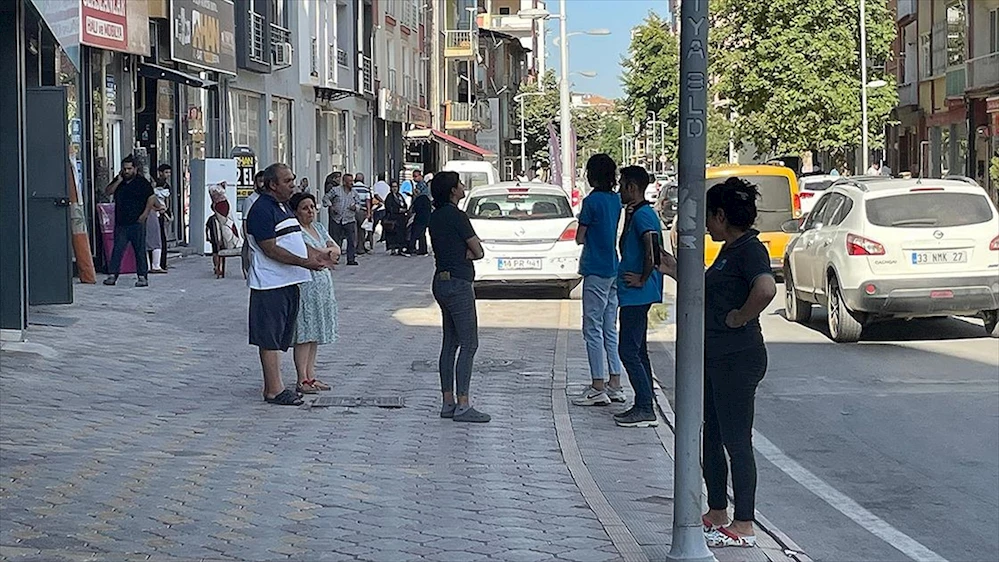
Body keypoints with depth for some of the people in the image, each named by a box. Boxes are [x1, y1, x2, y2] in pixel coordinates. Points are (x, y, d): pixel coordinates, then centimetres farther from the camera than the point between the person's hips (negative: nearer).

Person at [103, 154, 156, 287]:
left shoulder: (141, 182, -2)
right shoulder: (119, 180, 14)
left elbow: (152, 198, -6)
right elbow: (107, 192, 6)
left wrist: (144, 214, -13)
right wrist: (118, 181, -5)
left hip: (136, 223, -4)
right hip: (120, 223, 4)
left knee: (140, 250, 0)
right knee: (117, 250, 1)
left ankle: (142, 276, 3)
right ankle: (112, 275, 2)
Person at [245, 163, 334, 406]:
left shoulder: (284, 207, 16)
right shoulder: (262, 210, -15)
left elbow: (295, 240, 24)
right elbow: (271, 249, -20)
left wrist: (318, 254, 9)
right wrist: (305, 262, -23)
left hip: (288, 282, 10)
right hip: (270, 284, -10)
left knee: (278, 338, 14)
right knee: (269, 338, -4)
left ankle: (272, 385, 21)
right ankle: (274, 390, -1)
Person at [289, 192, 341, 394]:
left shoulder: (318, 227, 16)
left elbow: (336, 250, 10)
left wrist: (319, 254, -7)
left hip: (323, 286, 8)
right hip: (305, 285, -8)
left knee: (315, 333, 10)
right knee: (304, 334, -7)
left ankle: (311, 376, 15)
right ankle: (302, 380, -5)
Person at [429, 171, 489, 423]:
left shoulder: (435, 217, 13)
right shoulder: (456, 216, -14)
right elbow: (478, 252, -11)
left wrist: (463, 253, -4)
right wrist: (468, 253, 7)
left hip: (442, 280, 10)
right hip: (458, 283, -10)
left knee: (450, 342, 12)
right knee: (468, 344, -7)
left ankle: (448, 402, 14)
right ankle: (462, 406, -9)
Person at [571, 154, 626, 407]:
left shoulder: (592, 201, -13)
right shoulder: (616, 200, 9)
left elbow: (580, 238, -9)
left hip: (596, 272, -8)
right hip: (613, 270, 8)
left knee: (593, 330, -4)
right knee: (610, 329, 12)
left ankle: (598, 388, -5)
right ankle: (615, 385, 14)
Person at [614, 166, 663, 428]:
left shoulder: (642, 215, -16)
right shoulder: (637, 214, 16)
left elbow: (653, 251, -27)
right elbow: (625, 248, 26)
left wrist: (643, 279, -17)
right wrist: (628, 218, 16)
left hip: (637, 295, -11)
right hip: (635, 296, 11)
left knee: (629, 351, -9)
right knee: (637, 351, 14)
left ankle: (645, 409, -8)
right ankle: (644, 407, 18)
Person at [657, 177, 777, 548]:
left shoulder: (750, 250, -17)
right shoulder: (729, 250, 15)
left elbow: (766, 289, -36)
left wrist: (741, 318, -23)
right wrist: (676, 272, 27)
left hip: (737, 360, -10)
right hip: (714, 356, 10)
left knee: (736, 441, -4)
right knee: (711, 437, 17)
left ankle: (744, 527, 3)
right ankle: (717, 514, 28)